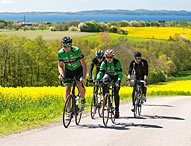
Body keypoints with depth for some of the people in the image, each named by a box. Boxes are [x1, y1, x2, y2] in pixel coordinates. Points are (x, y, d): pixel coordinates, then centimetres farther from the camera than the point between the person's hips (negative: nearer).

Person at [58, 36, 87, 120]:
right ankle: (69, 112, -2)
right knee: (67, 89, -11)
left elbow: (84, 65, -25)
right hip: (68, 71, 3)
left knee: (79, 84, -29)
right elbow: (60, 66, -3)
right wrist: (61, 74, -23)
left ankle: (83, 100, 0)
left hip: (78, 69, -3)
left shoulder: (77, 51, -27)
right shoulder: (60, 53, -18)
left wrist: (84, 76, -39)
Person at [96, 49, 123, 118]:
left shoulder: (117, 62, -27)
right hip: (108, 75, 2)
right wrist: (98, 79, -41)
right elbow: (100, 72, -24)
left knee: (116, 93, -14)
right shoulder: (104, 63, -20)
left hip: (116, 77, -2)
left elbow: (120, 73, -32)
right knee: (105, 79, -34)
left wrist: (119, 81, -48)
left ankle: (117, 109, -2)